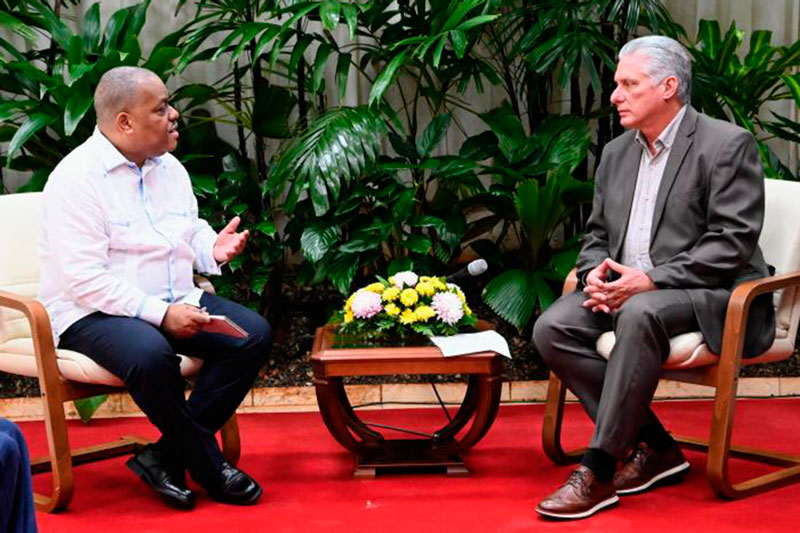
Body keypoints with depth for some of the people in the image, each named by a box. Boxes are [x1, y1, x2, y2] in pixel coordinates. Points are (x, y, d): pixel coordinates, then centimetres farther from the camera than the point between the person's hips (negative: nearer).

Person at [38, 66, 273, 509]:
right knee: (150, 353, -38)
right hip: (93, 313, -7)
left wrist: (214, 248, -3)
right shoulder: (77, 178, -14)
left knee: (254, 334, -14)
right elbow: (86, 280, -20)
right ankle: (209, 468, -14)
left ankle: (166, 456, -12)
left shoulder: (169, 167, 11)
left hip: (175, 303, 7)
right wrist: (160, 314, -26)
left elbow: (192, 233, 22)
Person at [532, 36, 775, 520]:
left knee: (640, 314, -38)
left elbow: (732, 243, -15)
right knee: (552, 328, -19)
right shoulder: (616, 153, 15)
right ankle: (654, 445, -9)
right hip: (626, 292, 7)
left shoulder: (727, 145, -7)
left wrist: (651, 280, -22)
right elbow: (597, 235, 19)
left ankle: (598, 471, -31)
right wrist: (597, 273, -5)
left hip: (711, 298, -7)